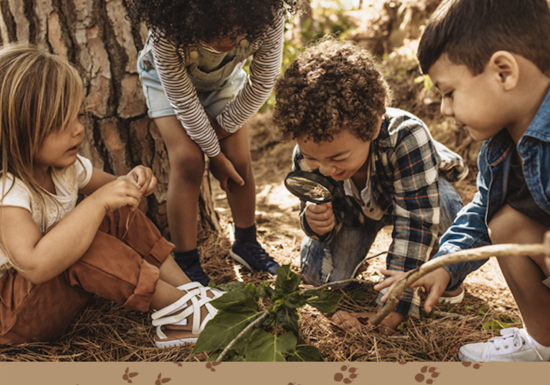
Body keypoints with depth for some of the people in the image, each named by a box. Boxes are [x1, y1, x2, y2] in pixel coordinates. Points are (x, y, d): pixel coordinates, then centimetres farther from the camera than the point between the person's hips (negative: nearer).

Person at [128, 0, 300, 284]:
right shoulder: (167, 30, -41)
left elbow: (262, 83, -21)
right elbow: (183, 99, -29)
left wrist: (223, 125, -14)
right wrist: (215, 155, -20)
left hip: (224, 79, 3)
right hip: (169, 79, -2)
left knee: (239, 160, -6)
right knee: (188, 160, -18)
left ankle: (246, 244, 18)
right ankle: (185, 263, -6)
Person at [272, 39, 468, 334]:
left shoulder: (407, 137, -46)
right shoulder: (307, 155, -31)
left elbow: (416, 224, -43)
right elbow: (332, 217, -16)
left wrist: (392, 308, -44)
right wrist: (317, 222, -43)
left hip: (419, 191, -2)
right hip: (356, 205, 3)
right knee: (318, 273, -15)